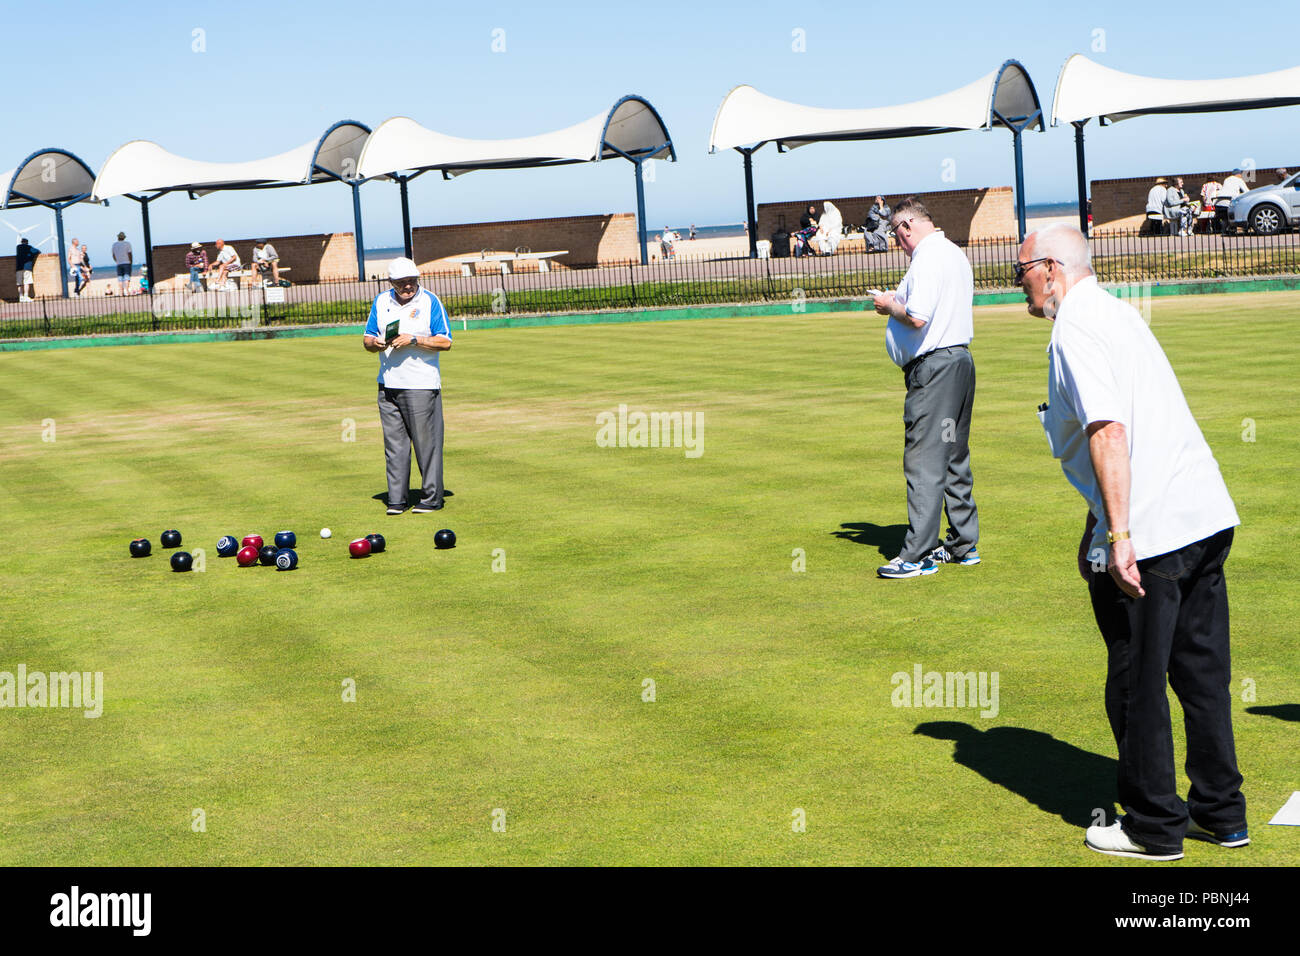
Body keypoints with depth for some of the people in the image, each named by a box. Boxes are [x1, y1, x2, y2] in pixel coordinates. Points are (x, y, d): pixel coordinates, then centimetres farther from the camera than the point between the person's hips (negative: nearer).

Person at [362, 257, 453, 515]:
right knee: (394, 443, 4)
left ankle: (431, 498, 4)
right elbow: (367, 339, 15)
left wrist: (413, 340, -16)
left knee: (426, 442, -4)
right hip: (388, 385, 4)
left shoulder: (430, 301, -2)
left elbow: (445, 342, -6)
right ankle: (396, 499, 8)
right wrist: (376, 343, -7)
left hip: (421, 386, -4)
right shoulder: (381, 302, 11)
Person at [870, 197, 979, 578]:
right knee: (954, 458, 16)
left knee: (923, 462, -8)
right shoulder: (956, 255, 16)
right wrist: (898, 303, 17)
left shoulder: (927, 258, -15)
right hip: (961, 359, 10)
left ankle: (918, 555, -7)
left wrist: (890, 306, -5)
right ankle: (964, 544, 22)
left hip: (933, 367, -10)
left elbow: (917, 318, -24)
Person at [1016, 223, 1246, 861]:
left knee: (1137, 685, 4)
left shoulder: (1076, 332, -11)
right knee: (1202, 672, 16)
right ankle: (1221, 814, 26)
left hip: (1148, 535, -9)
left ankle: (1154, 828, 15)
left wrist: (1118, 536, -26)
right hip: (1208, 518, 9)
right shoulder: (1115, 313, 20)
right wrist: (1096, 528, 29)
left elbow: (1108, 431, -23)